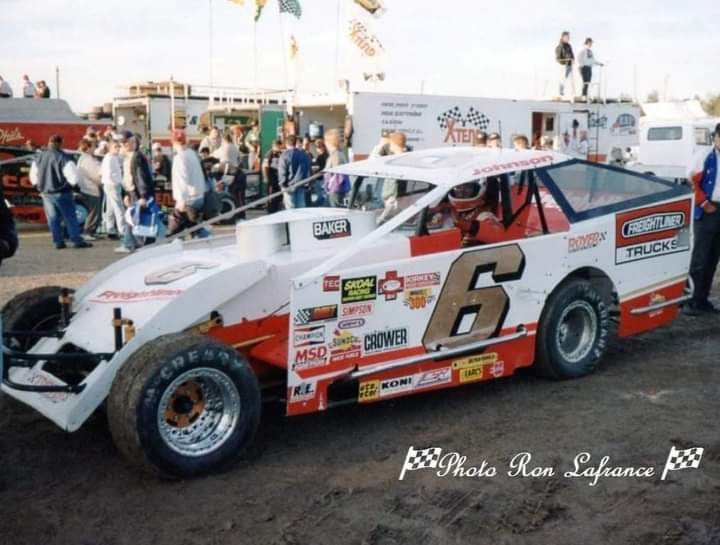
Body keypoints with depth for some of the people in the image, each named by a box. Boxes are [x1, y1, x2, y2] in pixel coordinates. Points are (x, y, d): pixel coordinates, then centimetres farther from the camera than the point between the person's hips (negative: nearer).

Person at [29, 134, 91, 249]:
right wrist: (69, 184, 1)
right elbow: (73, 176, -18)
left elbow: (33, 176, 13)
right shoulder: (63, 157, -14)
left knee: (53, 219, 10)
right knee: (70, 218, 0)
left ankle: (58, 242, 9)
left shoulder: (39, 158, 5)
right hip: (62, 192, -5)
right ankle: (77, 241, -2)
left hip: (46, 193, 5)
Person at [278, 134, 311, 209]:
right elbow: (308, 170, 13)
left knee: (291, 208, -1)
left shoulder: (285, 155, -10)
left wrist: (283, 185, -2)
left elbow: (282, 172, -11)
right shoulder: (304, 155, 7)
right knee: (301, 207, 10)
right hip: (301, 185, 5)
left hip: (290, 186, -5)